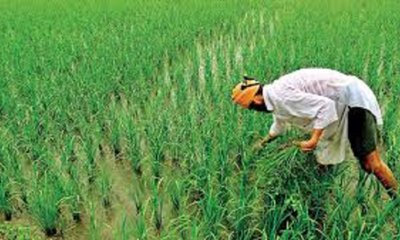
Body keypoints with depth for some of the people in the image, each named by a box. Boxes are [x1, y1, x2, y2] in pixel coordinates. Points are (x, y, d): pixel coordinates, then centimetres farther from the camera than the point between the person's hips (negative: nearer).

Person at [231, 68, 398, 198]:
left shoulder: (282, 96, -24)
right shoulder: (274, 96, 10)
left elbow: (325, 106, -29)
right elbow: (280, 124, 32)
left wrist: (314, 140, -29)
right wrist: (263, 142, 47)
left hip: (353, 98, -10)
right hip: (339, 105, 10)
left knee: (371, 163, -14)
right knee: (323, 158, 15)